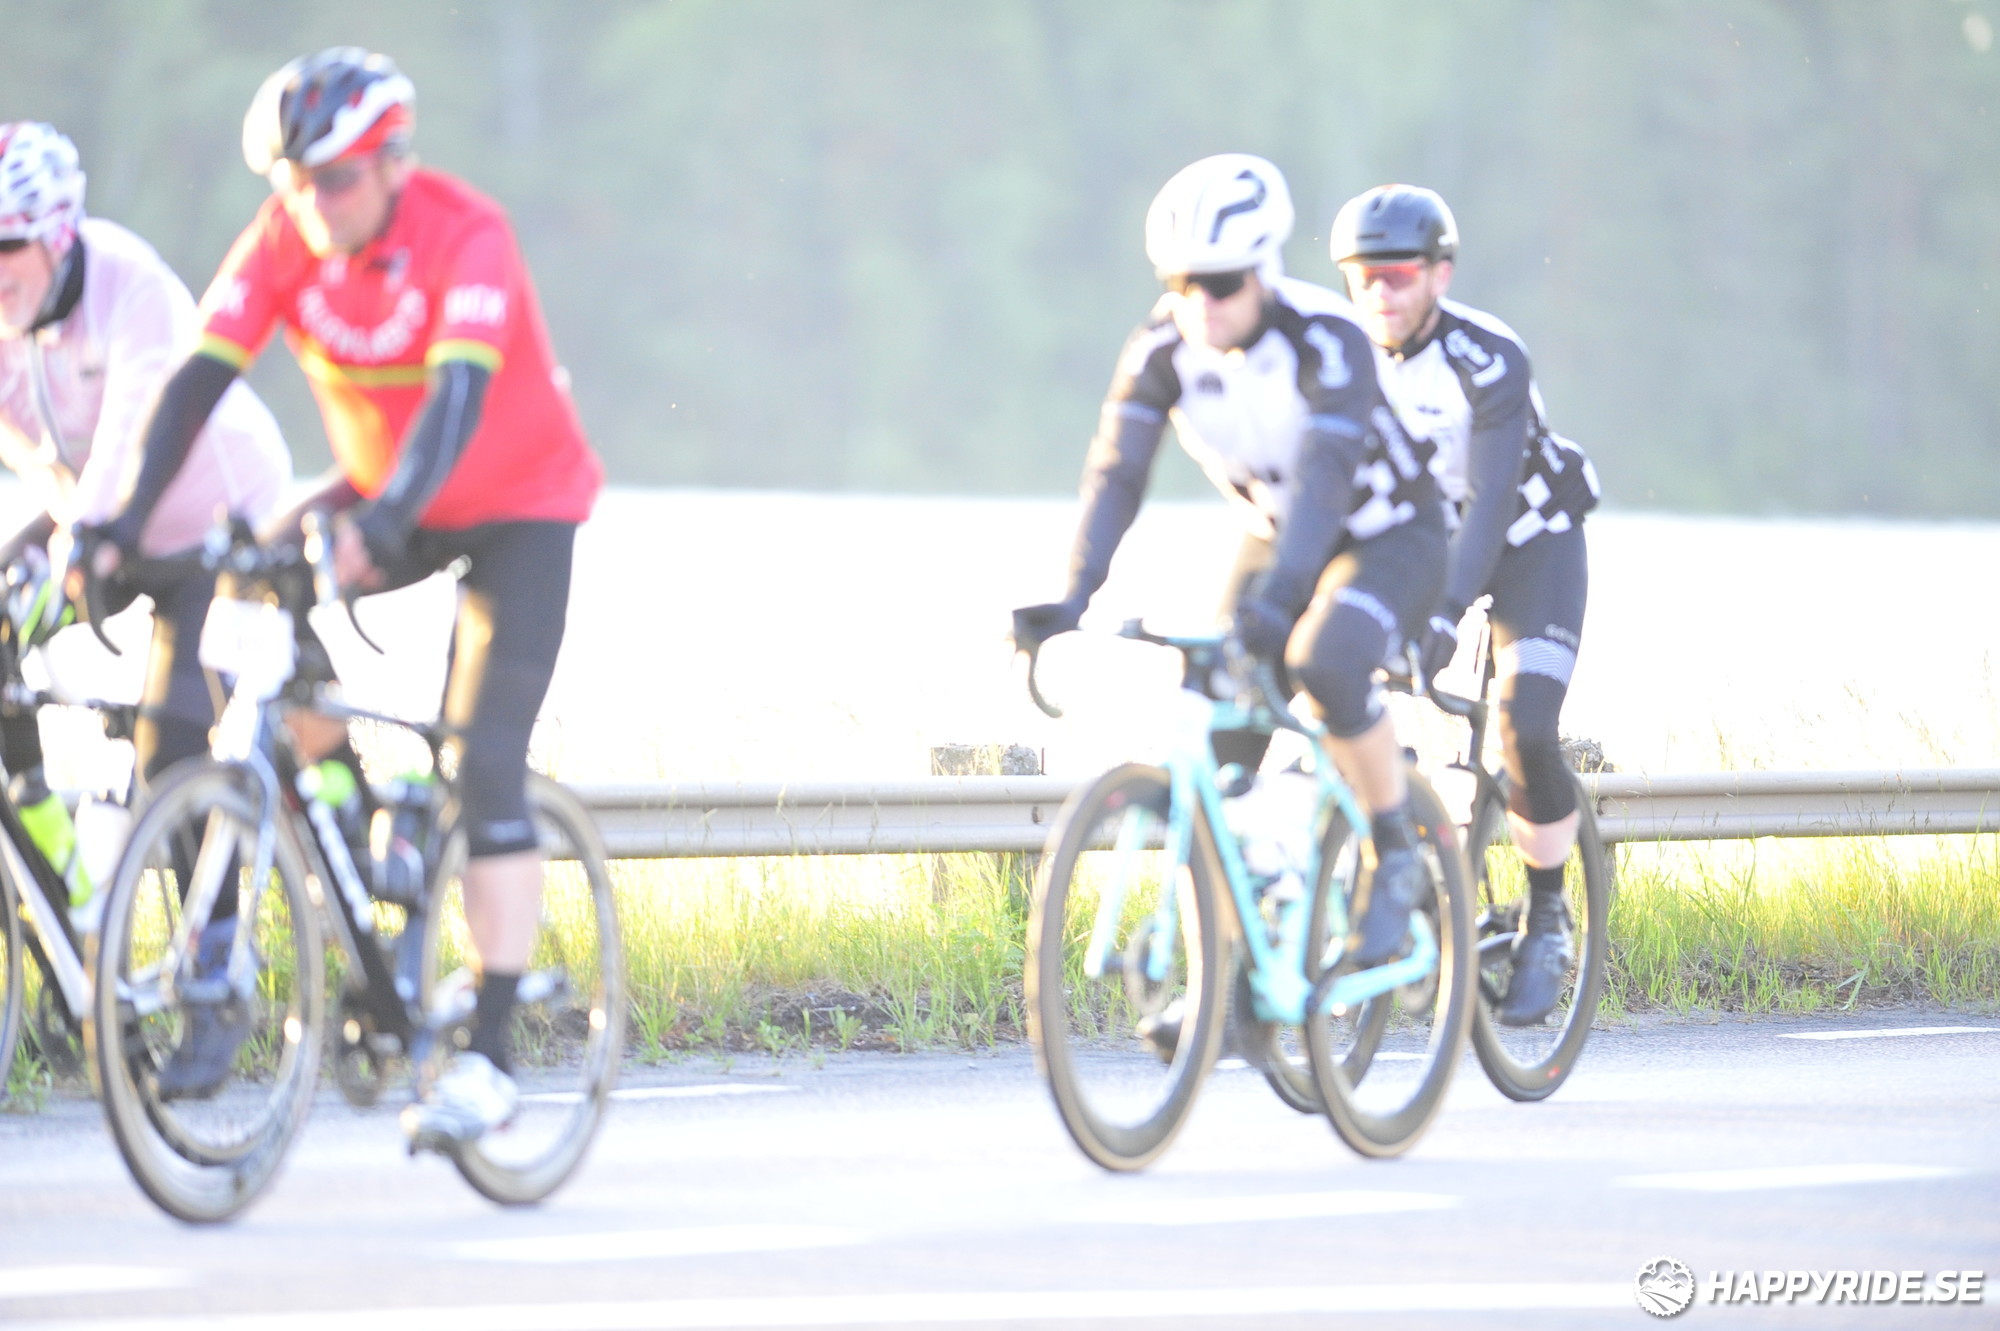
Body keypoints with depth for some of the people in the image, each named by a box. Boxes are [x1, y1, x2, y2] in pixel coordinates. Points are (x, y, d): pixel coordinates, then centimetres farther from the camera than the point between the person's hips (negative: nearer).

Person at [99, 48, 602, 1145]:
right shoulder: (284, 240, -16)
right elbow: (202, 378, -23)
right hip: (382, 497, 5)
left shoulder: (466, 235, -29)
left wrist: (384, 523, -57)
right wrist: (122, 525, -35)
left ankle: (490, 1055, -15)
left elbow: (458, 394, -41)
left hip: (514, 504, -5)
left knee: (484, 767, -16)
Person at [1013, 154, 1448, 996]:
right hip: (1273, 538, 5)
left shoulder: (1325, 339, -29)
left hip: (1388, 540, -5)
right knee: (1214, 749, -10)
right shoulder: (1162, 348, -15)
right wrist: (1073, 599, -35)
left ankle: (1395, 858, -14)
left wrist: (1276, 599, -55)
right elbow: (1116, 475, -20)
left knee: (1324, 663, -35)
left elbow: (1324, 476, -40)